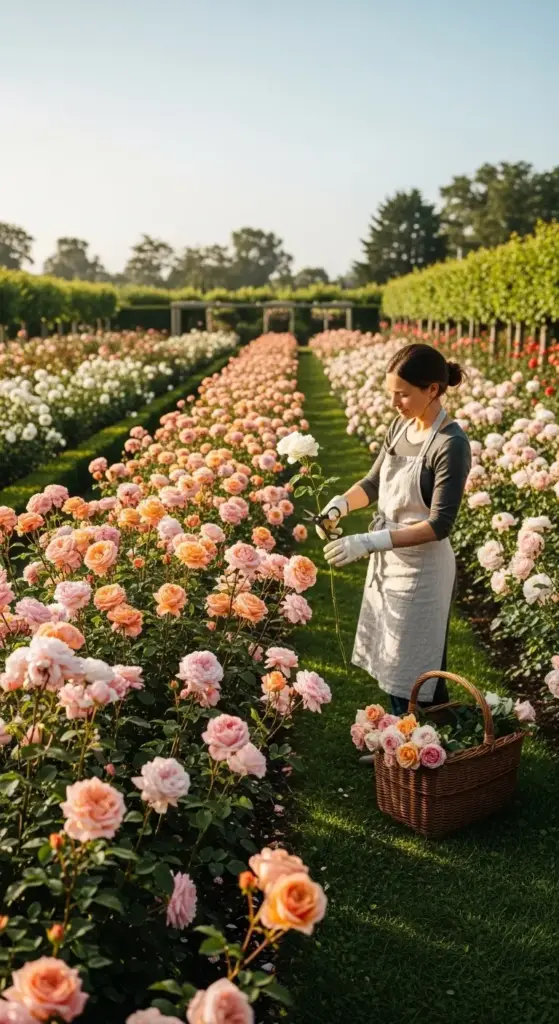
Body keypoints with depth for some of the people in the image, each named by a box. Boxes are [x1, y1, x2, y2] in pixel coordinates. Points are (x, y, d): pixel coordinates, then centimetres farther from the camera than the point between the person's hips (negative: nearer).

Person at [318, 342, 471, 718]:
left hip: (422, 570, -8)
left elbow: (440, 524, -23)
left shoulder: (451, 444, -22)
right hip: (387, 561, 8)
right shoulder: (401, 425, 0)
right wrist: (340, 503, -11)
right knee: (392, 666, 20)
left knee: (416, 677, 6)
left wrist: (369, 541, -29)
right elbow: (375, 482, 10)